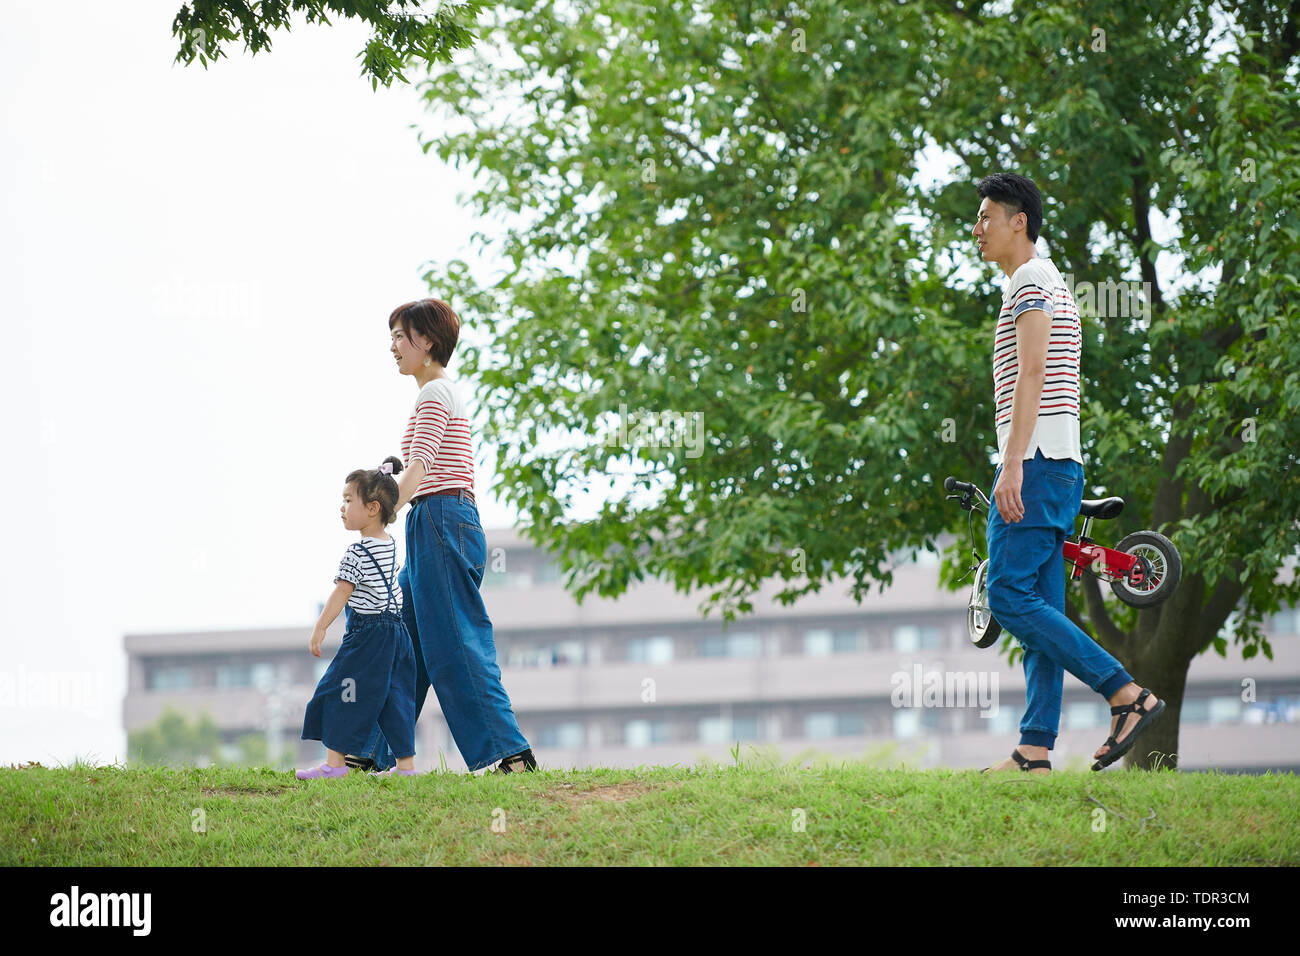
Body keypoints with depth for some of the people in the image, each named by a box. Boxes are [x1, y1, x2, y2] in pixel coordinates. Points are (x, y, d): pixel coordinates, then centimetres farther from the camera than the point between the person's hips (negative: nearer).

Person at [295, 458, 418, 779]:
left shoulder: (357, 553, -14)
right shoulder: (391, 545, 11)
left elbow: (341, 594, -18)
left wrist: (319, 629, -16)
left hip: (367, 633, -8)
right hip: (396, 629, 8)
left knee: (339, 691, -1)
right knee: (394, 695, 9)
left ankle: (335, 761, -2)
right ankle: (406, 763, 7)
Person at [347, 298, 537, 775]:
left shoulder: (435, 393, -10)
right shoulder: (448, 392, 20)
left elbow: (418, 467, -22)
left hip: (439, 519, -10)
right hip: (458, 519, 10)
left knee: (456, 644, -9)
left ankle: (511, 750, -11)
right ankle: (371, 752, 17)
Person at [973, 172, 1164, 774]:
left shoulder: (1031, 279, -6)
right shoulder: (1052, 285, 25)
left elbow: (1032, 374, -17)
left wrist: (1013, 465, -24)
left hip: (1037, 460, -10)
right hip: (1063, 464, 10)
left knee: (1010, 596, -13)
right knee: (1041, 611, 4)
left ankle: (1128, 696, -17)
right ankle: (1035, 750, 0)